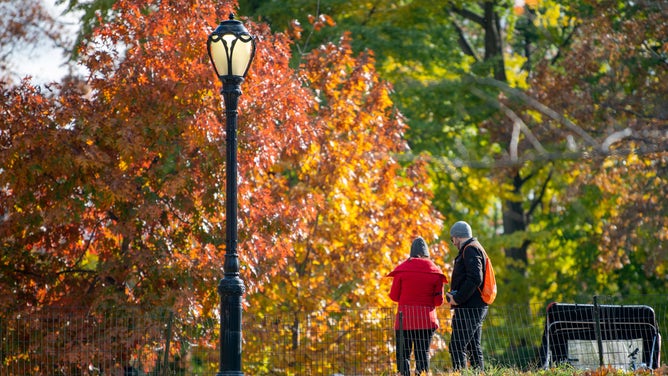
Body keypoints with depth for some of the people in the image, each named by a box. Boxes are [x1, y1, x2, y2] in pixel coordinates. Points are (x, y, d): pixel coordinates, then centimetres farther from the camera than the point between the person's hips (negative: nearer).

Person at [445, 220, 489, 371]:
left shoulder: (470, 250, -10)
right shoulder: (476, 248, 22)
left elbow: (475, 279, -23)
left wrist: (458, 299, -19)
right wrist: (455, 295, 14)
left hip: (469, 308, -11)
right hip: (477, 308, 11)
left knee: (457, 347, -14)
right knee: (474, 348, 13)